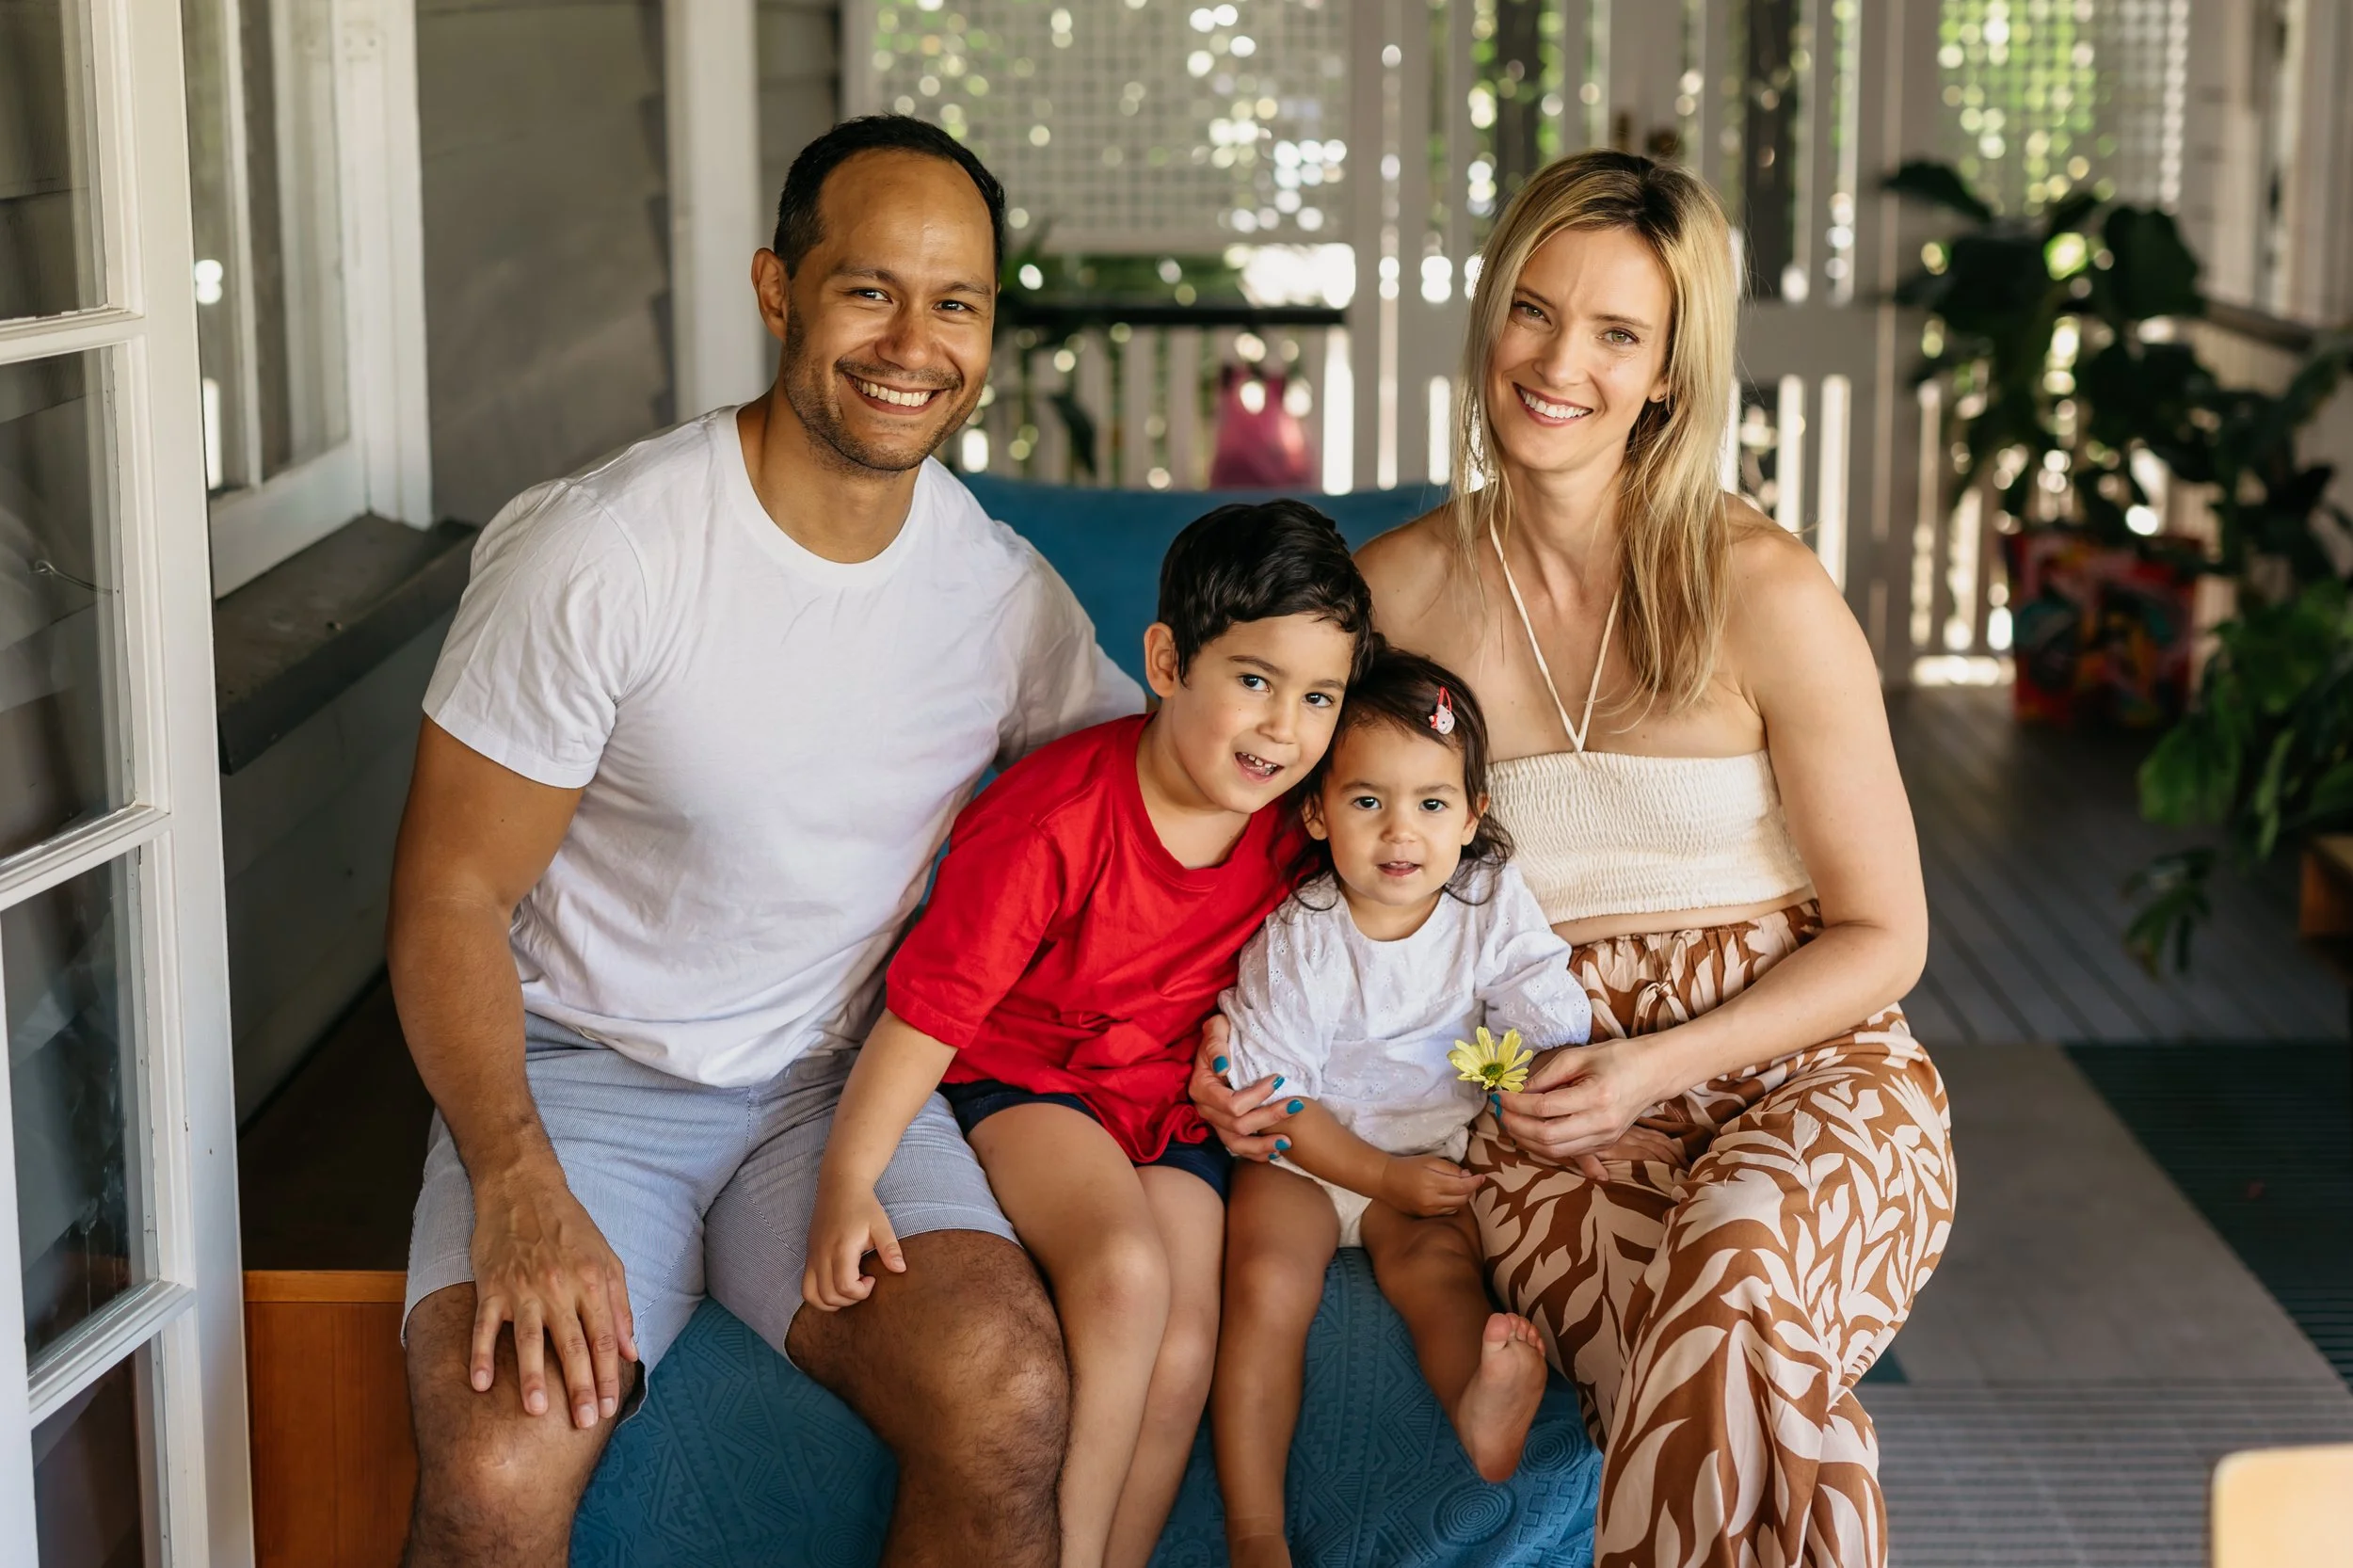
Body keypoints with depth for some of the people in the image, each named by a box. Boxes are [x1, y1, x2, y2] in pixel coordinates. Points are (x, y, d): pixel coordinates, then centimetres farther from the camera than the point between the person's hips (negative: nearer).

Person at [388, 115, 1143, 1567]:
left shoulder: (1007, 593, 0)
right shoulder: (595, 556, -14)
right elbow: (450, 900, -10)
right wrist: (517, 1190, -25)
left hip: (840, 1083, 3)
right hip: (579, 1077, -3)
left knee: (1009, 1401, -26)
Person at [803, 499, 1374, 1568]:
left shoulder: (1288, 827, -5)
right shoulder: (1060, 818, -23)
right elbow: (931, 1002, -25)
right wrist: (848, 1181, -33)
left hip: (1170, 1104, 5)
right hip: (1016, 1079, -5)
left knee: (1183, 1353, -15)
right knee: (1125, 1271, -30)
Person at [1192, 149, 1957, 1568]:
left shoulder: (1764, 594, -5)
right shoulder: (1395, 594, 3)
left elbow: (1883, 935, 1)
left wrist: (1655, 1063, -13)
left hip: (1805, 1073, -1)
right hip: (1547, 1107, 1)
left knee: (1733, 1271, -37)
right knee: (1721, 1383, -33)